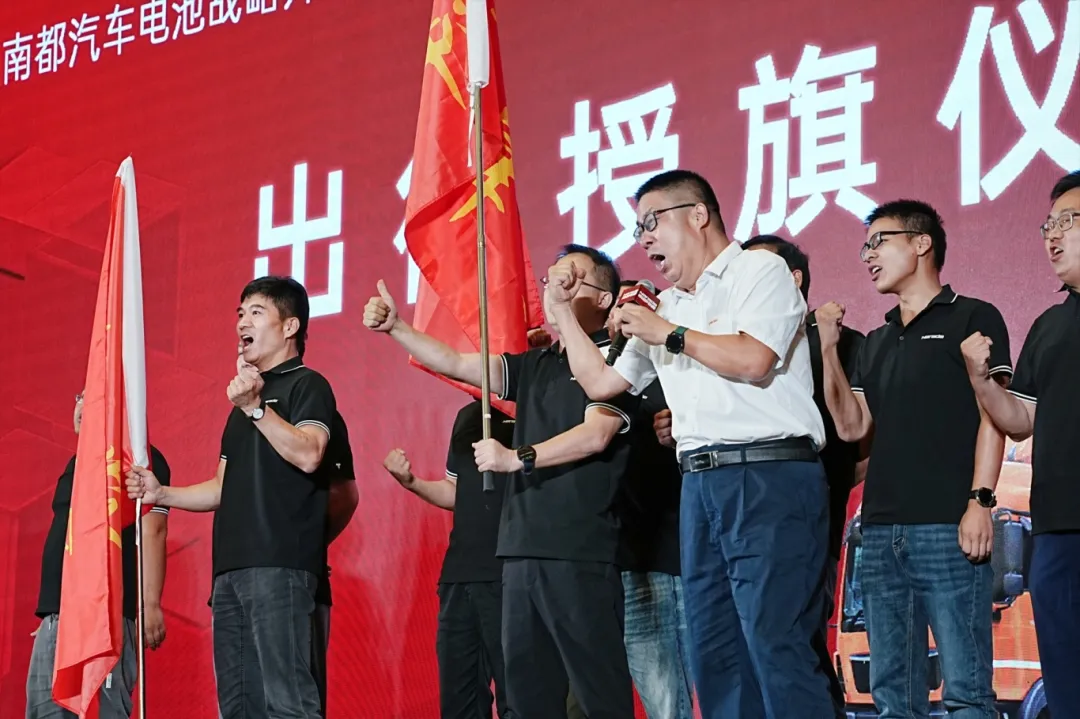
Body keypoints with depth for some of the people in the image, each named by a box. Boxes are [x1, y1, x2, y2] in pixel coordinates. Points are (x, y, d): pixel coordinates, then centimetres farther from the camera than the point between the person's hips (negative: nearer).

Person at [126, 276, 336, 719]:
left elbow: (307, 454, -19)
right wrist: (162, 494, 15)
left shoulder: (306, 385, 1)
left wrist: (255, 407, -22)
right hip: (232, 566, 9)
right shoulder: (246, 393, 26)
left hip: (279, 565, -9)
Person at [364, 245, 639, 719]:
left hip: (579, 551, -8)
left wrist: (517, 458, -18)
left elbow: (595, 435, -15)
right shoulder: (534, 366, 20)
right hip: (523, 550, 8)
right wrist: (395, 328, 6)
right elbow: (454, 364, 17)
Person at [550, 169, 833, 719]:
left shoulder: (759, 271, 1)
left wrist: (666, 332, -6)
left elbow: (753, 360, -15)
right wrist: (563, 309, 22)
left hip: (769, 478, -8)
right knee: (715, 655, 5)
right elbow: (598, 383, 28)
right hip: (700, 485, 8)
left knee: (777, 646, -15)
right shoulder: (666, 308, 23)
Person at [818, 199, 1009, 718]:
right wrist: (829, 347, 7)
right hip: (881, 531, 7)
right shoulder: (876, 343, 22)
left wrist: (980, 502, -15)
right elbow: (852, 426, 14)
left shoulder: (971, 319, 4)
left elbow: (993, 416, -4)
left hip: (948, 527, -7)